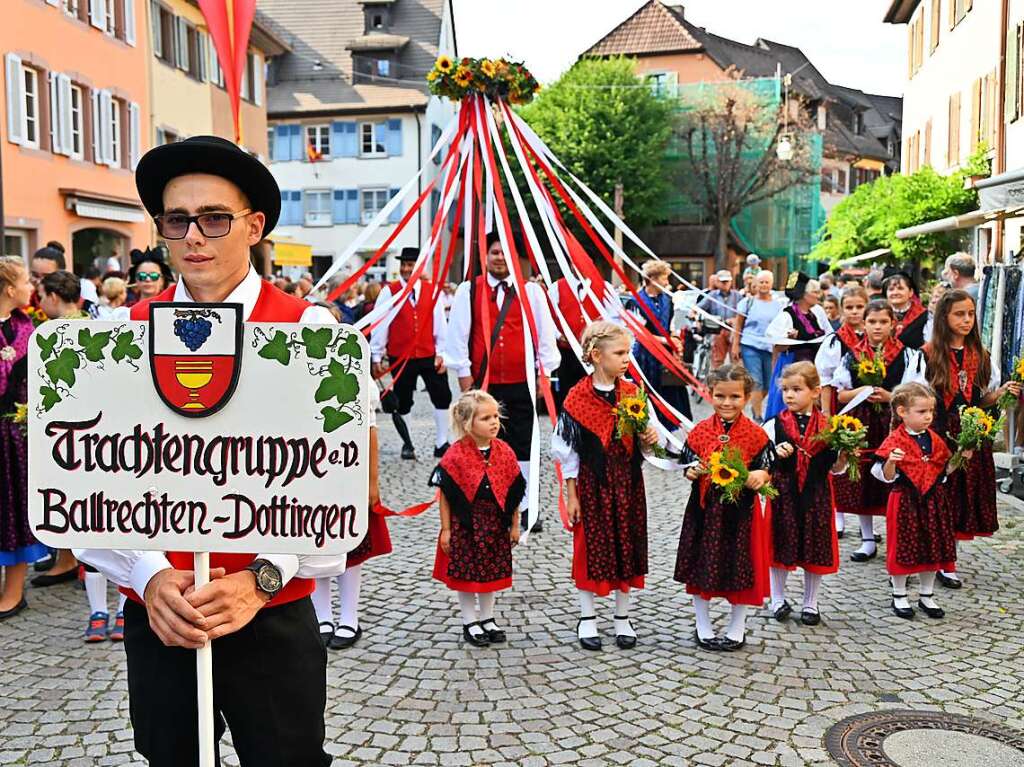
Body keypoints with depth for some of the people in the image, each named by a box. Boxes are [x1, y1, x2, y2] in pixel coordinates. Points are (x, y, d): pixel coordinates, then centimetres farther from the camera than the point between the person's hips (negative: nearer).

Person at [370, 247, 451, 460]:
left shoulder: (431, 290, 4)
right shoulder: (389, 291, -2)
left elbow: (440, 323, 3)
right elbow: (380, 325, -2)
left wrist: (441, 353, -2)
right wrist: (376, 357, -3)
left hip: (429, 356, 2)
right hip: (400, 358, -1)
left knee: (443, 396, -3)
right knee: (401, 404, 8)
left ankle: (441, 444, 10)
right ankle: (407, 444, 28)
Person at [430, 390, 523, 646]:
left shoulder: (505, 452, -3)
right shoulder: (456, 455, -15)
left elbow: (514, 492, 5)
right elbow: (445, 494, -10)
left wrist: (514, 525, 7)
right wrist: (446, 529, -8)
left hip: (495, 524, 4)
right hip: (464, 523, -4)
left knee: (491, 572, 15)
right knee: (465, 574, 7)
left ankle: (487, 619, 31)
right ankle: (470, 622, 23)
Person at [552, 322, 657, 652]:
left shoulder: (632, 393, 1)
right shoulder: (578, 398, -11)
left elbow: (642, 436, 12)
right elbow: (567, 449, -7)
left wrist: (650, 436, -12)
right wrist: (571, 495, -7)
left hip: (627, 480, 4)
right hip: (592, 482, -4)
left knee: (627, 545, 11)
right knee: (591, 547, 6)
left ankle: (623, 618, 27)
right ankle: (587, 619, 23)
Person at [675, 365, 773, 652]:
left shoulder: (756, 435, -4)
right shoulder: (700, 431, 0)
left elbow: (765, 471, -1)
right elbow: (688, 468, 6)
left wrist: (760, 476, -22)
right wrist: (694, 472, -15)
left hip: (741, 510, -1)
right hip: (705, 509, 2)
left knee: (740, 570, 8)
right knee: (700, 567, 9)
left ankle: (737, 628, 27)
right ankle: (703, 627, 27)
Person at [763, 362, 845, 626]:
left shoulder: (827, 427, 1)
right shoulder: (774, 425, -2)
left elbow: (834, 468, 7)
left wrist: (843, 458, -13)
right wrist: (775, 454, -19)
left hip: (815, 495, 1)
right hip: (782, 493, -1)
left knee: (815, 549, 9)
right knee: (780, 546, 8)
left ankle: (810, 604, 26)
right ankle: (778, 599, 26)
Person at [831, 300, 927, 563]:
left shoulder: (908, 356, 1)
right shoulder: (852, 356, 6)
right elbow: (840, 395, 8)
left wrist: (889, 396, -15)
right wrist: (860, 392, -11)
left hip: (894, 425, -2)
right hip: (861, 425, 2)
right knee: (862, 481, 6)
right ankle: (868, 540, 20)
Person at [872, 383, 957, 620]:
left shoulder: (935, 440, 6)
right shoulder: (894, 441, -13)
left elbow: (945, 470, 16)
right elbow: (886, 476, -14)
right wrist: (891, 461, -32)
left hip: (933, 501, 6)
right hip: (905, 501, -5)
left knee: (932, 547, 11)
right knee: (902, 548, 3)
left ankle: (926, 596, 26)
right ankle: (899, 596, 19)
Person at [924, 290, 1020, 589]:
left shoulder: (980, 356, 9)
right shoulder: (928, 354, -5)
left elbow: (981, 400, 12)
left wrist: (1002, 392, -5)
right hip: (938, 435, -4)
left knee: (961, 498, 7)